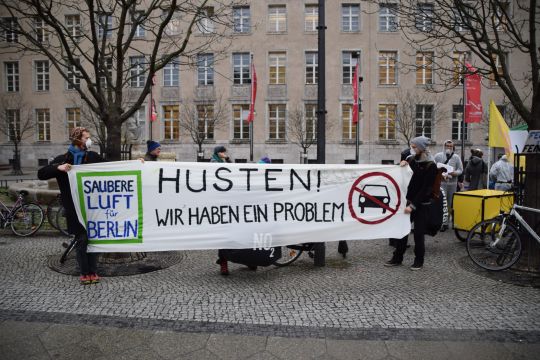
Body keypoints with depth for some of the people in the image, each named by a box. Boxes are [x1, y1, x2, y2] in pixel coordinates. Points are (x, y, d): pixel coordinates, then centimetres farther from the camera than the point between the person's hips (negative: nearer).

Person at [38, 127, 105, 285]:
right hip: (75, 208, -2)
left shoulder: (93, 157, 9)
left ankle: (93, 271, 16)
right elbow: (41, 174, 0)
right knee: (81, 239, 1)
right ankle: (84, 272, 14)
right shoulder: (63, 159, 3)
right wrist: (58, 168, -18)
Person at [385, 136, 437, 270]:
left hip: (421, 204, -5)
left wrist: (413, 206, -20)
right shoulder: (412, 160, 5)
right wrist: (403, 164, -3)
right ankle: (397, 258, 17)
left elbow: (426, 189, -16)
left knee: (418, 233, 2)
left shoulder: (431, 166, -13)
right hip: (409, 200, 6)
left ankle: (419, 261, 17)